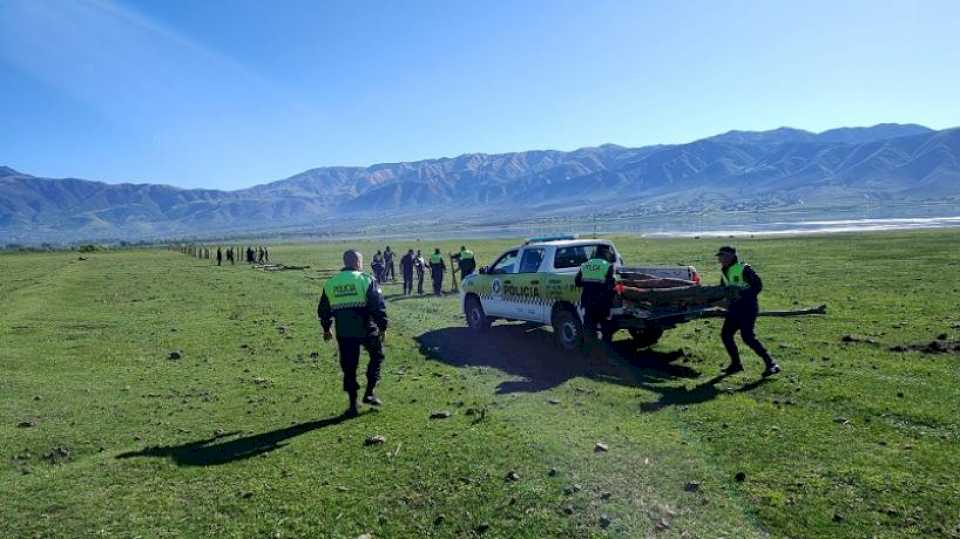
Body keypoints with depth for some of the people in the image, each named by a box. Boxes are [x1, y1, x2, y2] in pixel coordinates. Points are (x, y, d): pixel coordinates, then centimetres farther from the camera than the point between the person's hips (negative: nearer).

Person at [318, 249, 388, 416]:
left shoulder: (330, 283, 8)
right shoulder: (366, 279, -5)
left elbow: (323, 310, 16)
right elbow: (378, 305, -10)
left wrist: (326, 329, 29)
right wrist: (383, 327, -1)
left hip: (344, 333, 3)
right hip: (366, 330, -3)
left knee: (349, 368, 12)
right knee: (377, 356, 20)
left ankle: (352, 405, 15)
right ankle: (369, 393, 15)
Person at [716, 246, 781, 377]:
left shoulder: (743, 269, -11)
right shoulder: (724, 272, 14)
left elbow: (758, 285, -15)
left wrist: (743, 294, -25)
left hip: (747, 307, -9)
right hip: (735, 308, 9)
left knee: (747, 336, -17)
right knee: (726, 334, 5)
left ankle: (771, 363, -11)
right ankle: (736, 363, 18)